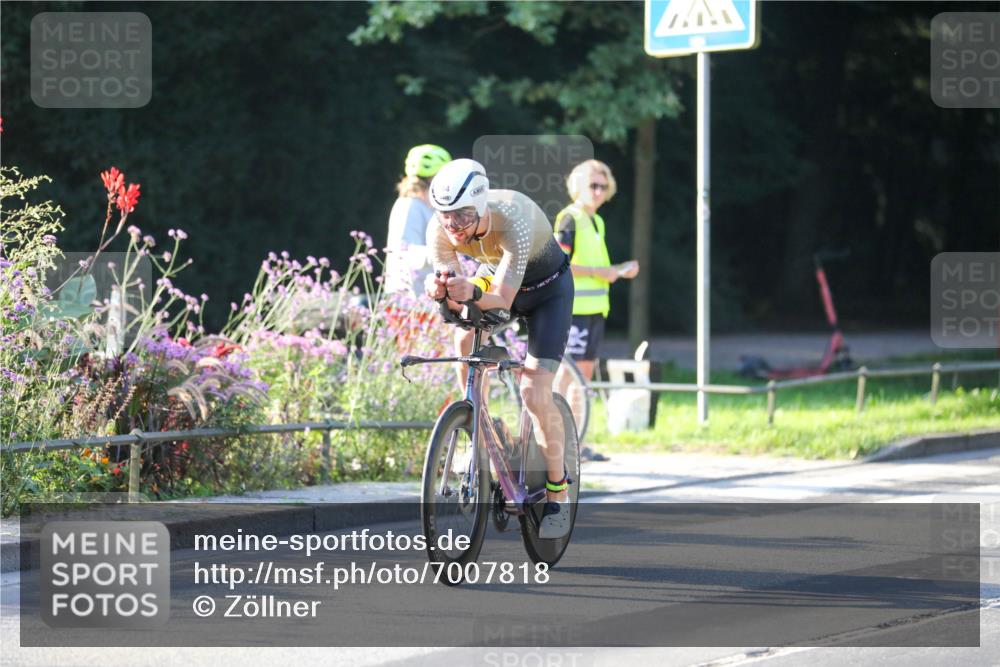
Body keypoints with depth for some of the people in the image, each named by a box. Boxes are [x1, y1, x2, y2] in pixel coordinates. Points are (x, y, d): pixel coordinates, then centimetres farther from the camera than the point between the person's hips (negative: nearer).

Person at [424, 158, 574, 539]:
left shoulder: (513, 221, -40)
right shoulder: (440, 231, -27)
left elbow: (502, 301, -40)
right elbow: (456, 297, -25)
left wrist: (472, 294, -60)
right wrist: (440, 291, -48)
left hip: (545, 290, -5)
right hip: (492, 277, 5)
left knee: (534, 393, -16)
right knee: (465, 340, -23)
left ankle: (558, 492, -1)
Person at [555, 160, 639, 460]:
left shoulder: (596, 221, 18)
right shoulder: (569, 219, -9)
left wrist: (620, 270, 9)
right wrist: (598, 272, -19)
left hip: (595, 308, 9)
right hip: (574, 307, -9)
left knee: (586, 370, 9)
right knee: (569, 370, -8)